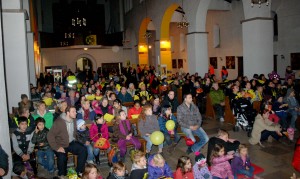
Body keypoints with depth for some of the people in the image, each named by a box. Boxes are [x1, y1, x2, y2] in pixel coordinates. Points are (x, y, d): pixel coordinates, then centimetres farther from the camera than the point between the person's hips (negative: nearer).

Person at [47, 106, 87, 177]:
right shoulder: (59, 122, -19)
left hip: (71, 143, 5)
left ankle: (79, 171, 0)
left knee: (83, 150, -17)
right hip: (61, 145, -5)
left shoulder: (74, 120, 0)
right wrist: (56, 148, -22)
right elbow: (50, 135, -19)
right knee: (62, 158, -30)